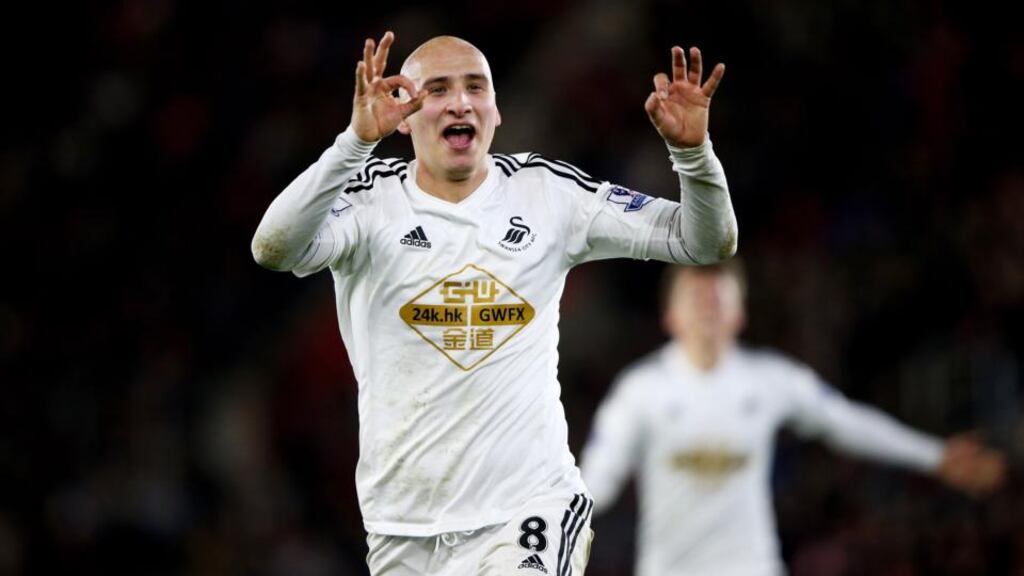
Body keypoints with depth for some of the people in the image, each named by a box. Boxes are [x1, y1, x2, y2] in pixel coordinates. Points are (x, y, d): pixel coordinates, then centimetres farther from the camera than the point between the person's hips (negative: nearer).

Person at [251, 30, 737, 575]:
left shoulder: (548, 191, 3)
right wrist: (356, 141, -35)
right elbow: (273, 250, -24)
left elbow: (707, 243, 4)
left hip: (529, 510, 0)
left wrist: (692, 149, -15)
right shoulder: (370, 198, -4)